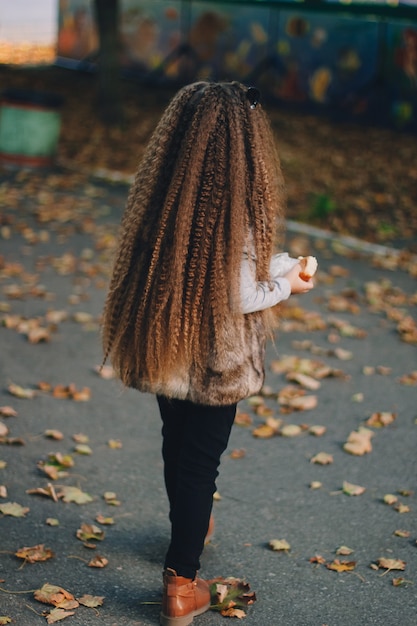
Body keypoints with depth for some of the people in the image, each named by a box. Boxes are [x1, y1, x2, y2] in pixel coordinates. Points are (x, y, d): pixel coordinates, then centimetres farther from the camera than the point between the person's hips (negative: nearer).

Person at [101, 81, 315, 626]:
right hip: (214, 363, -6)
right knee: (201, 461, 8)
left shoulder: (162, 191, -7)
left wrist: (276, 264, 10)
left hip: (164, 350, 6)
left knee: (177, 443, 25)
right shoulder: (237, 207, -25)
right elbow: (236, 297, -23)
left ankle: (190, 527, 51)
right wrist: (285, 285, -4)